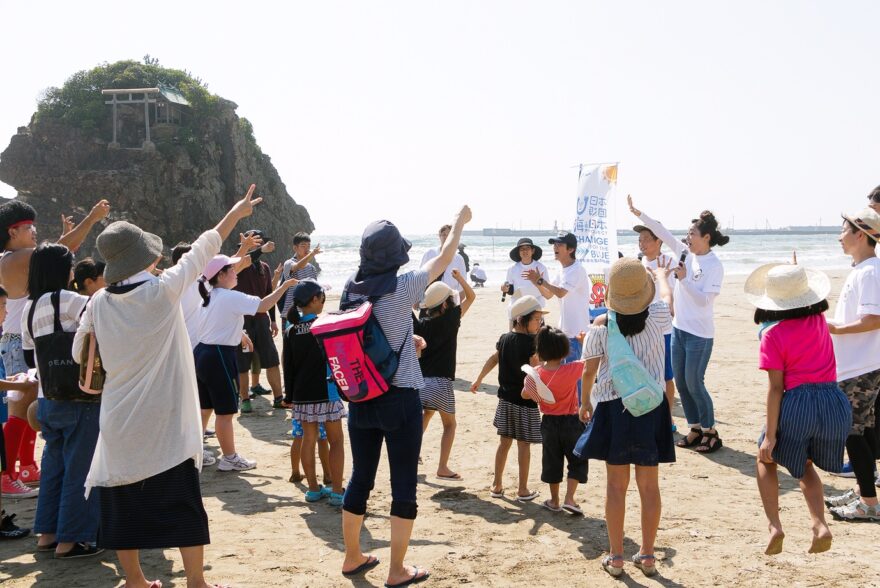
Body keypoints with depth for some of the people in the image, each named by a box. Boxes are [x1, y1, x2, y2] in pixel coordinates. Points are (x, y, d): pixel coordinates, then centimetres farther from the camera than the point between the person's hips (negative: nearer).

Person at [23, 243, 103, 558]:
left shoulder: (29, 309, 9)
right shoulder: (64, 300, -15)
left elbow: (29, 357, 15)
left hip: (47, 399, 8)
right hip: (80, 399, -8)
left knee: (53, 464, 17)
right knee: (79, 468, 1)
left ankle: (48, 533, 24)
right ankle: (71, 540, 7)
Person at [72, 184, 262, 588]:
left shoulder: (99, 303, -3)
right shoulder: (164, 290, -11)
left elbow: (80, 353, 9)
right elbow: (202, 252, 0)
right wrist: (235, 214, 12)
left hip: (119, 423, 3)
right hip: (164, 422, -3)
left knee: (123, 504, 13)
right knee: (182, 502, 6)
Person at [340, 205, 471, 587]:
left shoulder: (350, 290, 1)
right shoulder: (401, 288, -15)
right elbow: (443, 259, -1)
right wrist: (460, 222, 15)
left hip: (360, 399, 6)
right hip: (399, 399, -6)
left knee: (359, 479, 17)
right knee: (404, 486, 5)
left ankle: (352, 557, 30)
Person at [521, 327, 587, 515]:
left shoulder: (536, 373, -10)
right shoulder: (572, 370, -20)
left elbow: (525, 394, 3)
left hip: (548, 422, 3)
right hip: (571, 422, -3)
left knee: (552, 461, 16)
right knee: (577, 461, 11)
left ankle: (554, 501, 25)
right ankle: (569, 498, 1)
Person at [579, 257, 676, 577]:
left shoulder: (601, 326, -10)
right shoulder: (656, 317, -7)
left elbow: (589, 371, -6)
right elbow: (667, 294, 17)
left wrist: (584, 402, 12)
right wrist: (661, 273, 38)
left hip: (614, 408, -1)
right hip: (651, 406, 1)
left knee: (616, 484, 7)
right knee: (649, 484, 10)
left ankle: (616, 557, 13)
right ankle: (647, 556, 19)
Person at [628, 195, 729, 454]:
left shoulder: (714, 265, -15)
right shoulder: (685, 253, 4)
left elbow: (704, 300, -19)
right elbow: (663, 232, 7)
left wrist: (684, 279, -25)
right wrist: (638, 214, 4)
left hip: (699, 334, -8)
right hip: (679, 328, 8)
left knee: (694, 384, -3)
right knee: (681, 382, 11)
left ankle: (710, 432, 11)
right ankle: (695, 429, 23)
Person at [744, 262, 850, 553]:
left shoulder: (773, 334, -8)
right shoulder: (819, 321, 6)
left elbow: (776, 387, -11)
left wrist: (770, 436, -10)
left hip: (798, 404, -5)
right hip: (836, 401, 5)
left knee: (766, 459, 21)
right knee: (804, 464, 27)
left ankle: (774, 526, 5)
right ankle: (820, 525, 7)